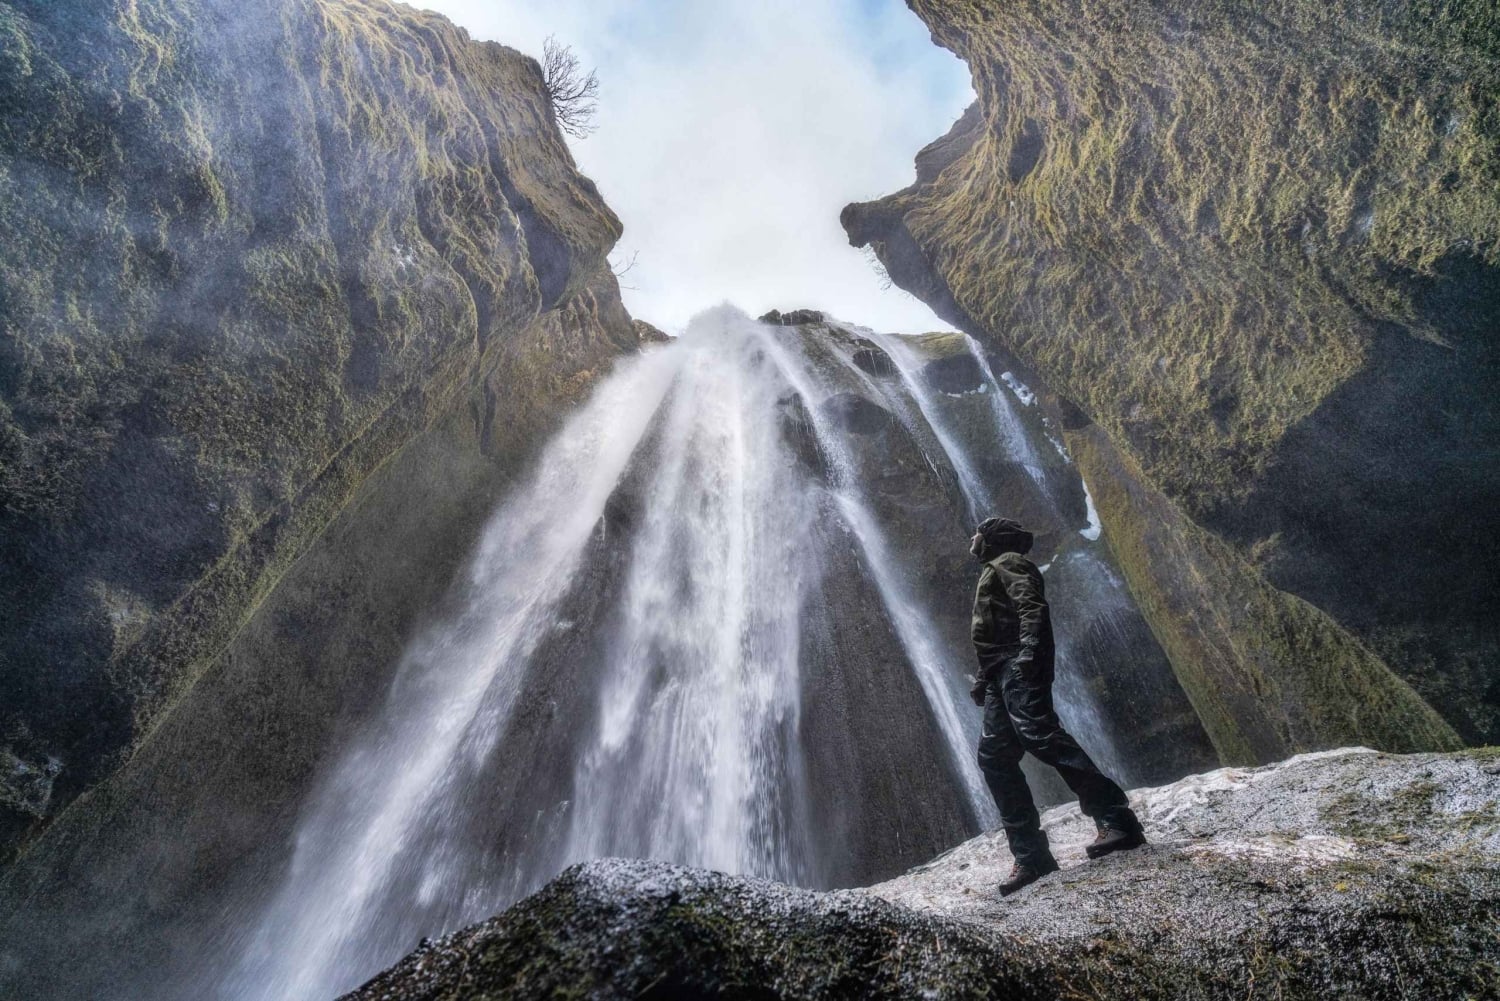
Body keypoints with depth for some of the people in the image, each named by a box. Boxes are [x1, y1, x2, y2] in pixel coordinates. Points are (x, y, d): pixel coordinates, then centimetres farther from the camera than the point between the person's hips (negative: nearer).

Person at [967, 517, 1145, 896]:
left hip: (1019, 665, -9)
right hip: (1002, 673, 9)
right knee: (994, 756, -1)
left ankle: (1117, 819, -23)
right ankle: (1031, 855, -4)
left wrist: (1029, 649, -28)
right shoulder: (994, 574, 33)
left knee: (1038, 733, -25)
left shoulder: (1006, 562, 5)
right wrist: (982, 677, 27)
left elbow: (1032, 606, -13)